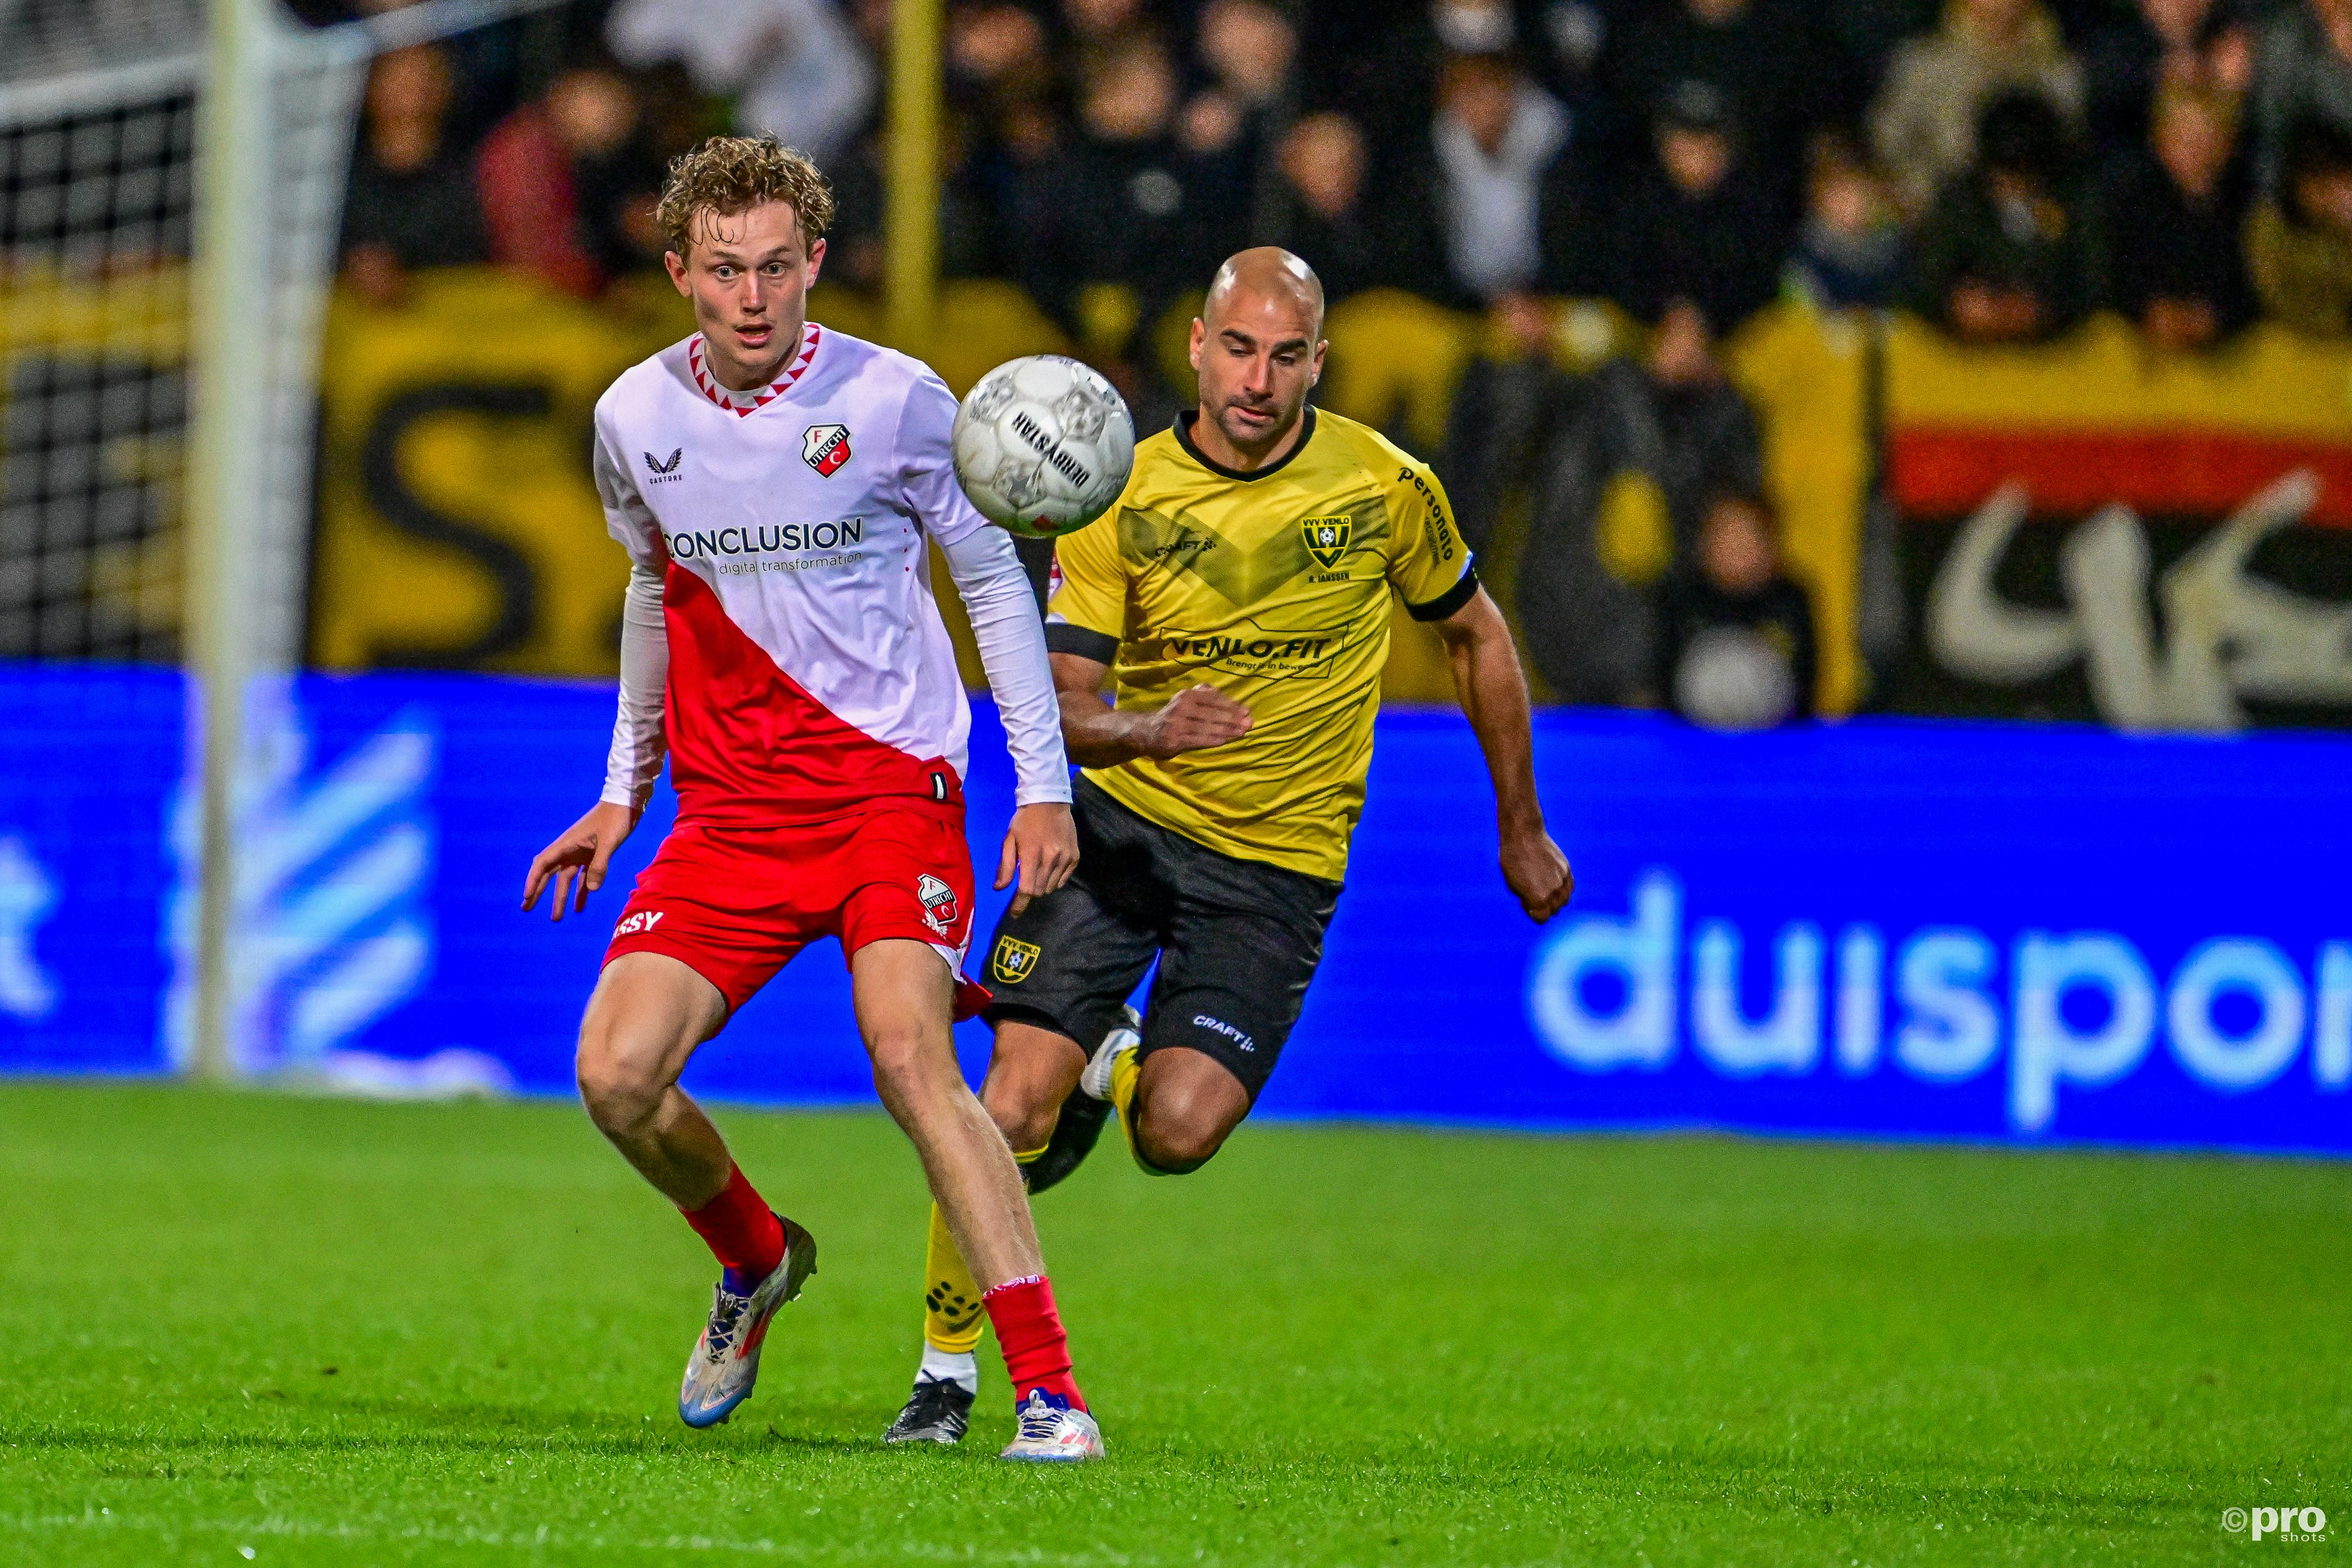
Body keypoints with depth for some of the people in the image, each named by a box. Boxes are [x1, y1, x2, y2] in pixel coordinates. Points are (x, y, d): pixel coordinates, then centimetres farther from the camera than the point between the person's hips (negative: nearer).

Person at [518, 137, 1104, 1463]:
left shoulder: (895, 399, -9)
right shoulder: (634, 419, 1)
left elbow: (992, 577, 3)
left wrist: (1046, 785, -2)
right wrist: (622, 794, 24)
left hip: (892, 782, -4)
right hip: (727, 808, 4)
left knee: (910, 1055, -25)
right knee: (617, 1076, -12)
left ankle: (1052, 1391, -24)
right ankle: (757, 1261, 21)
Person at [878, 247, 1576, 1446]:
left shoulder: (1385, 487, -5)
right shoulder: (1121, 499, -6)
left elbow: (1476, 636, 12)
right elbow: (1061, 703, -9)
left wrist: (1521, 830, 17)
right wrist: (1149, 732, -33)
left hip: (1277, 862, 0)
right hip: (1120, 820, 0)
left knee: (1178, 1133, -18)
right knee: (1013, 1102, -13)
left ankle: (1119, 1068, 19)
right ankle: (943, 1371, 6)